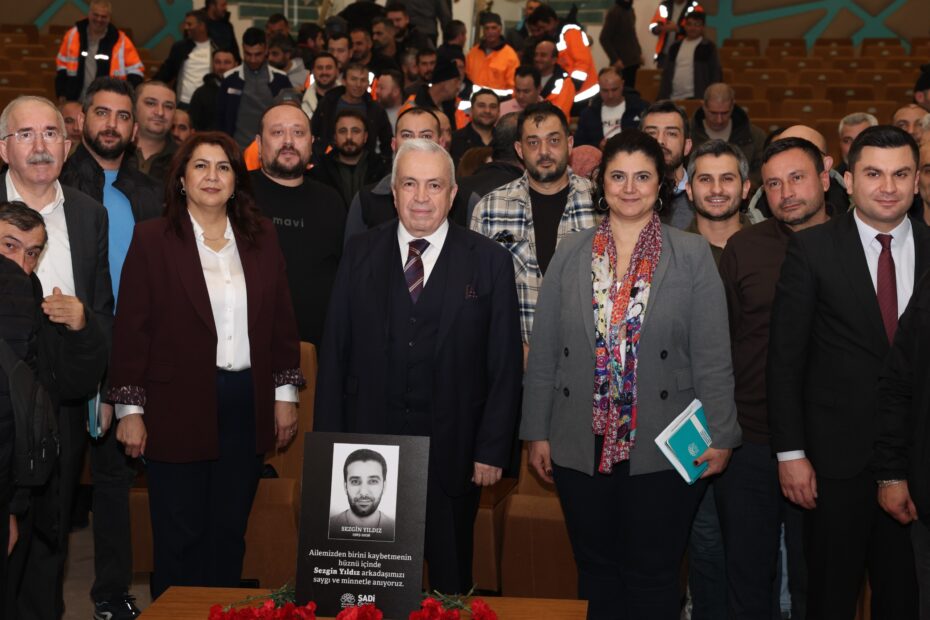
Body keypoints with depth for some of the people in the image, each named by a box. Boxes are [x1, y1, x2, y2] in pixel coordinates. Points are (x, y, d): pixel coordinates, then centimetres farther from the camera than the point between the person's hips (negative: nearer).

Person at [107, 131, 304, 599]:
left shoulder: (261, 237, 7)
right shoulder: (151, 239, -3)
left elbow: (282, 320, 9)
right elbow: (131, 328, -5)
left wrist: (286, 394, 6)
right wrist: (130, 409, -7)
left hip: (247, 406, 3)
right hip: (177, 409, -3)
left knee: (230, 533, 12)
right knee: (180, 537, 5)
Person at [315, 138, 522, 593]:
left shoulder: (489, 262, -1)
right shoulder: (360, 255, 4)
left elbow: (505, 364, -1)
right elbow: (334, 353, 4)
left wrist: (493, 450, -5)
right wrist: (329, 441, 1)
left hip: (453, 451, -1)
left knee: (451, 581, 12)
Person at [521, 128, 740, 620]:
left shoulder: (693, 256, 0)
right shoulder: (570, 255, 5)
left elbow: (712, 356, -3)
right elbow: (543, 352, 6)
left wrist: (720, 436, -7)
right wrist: (537, 432, 4)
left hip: (663, 450, -2)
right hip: (581, 448, 2)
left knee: (652, 577, 7)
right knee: (596, 573, 12)